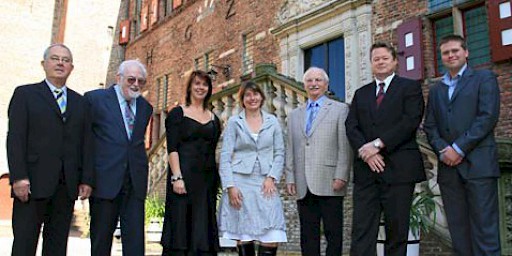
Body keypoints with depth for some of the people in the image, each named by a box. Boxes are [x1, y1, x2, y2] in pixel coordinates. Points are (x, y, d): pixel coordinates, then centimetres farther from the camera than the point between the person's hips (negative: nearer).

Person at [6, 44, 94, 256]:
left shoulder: (79, 102, 18)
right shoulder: (25, 94, 7)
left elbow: (85, 143, 13)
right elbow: (15, 138, -3)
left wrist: (87, 179, 4)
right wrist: (18, 177, -13)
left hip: (67, 185, 4)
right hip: (33, 182, -3)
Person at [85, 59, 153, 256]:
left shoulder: (145, 107, 14)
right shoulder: (96, 99, -1)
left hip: (135, 183, 4)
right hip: (105, 180, -3)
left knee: (135, 239, 1)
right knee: (101, 239, 8)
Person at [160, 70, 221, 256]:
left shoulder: (213, 119, 16)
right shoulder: (178, 113, 2)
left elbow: (213, 151, 15)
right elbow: (172, 148, -7)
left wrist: (216, 181, 7)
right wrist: (177, 177, -17)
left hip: (207, 179, 5)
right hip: (184, 176, -4)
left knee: (203, 228, 5)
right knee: (181, 225, -4)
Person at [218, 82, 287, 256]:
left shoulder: (273, 121, 11)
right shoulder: (234, 122, 6)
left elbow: (280, 153, 9)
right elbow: (225, 156, 1)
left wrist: (271, 178, -5)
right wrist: (230, 186, -9)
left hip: (265, 183, 1)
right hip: (240, 182, -1)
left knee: (272, 235, -8)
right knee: (243, 236, 1)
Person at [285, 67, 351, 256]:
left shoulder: (340, 109, 5)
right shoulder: (294, 115, 18)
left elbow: (345, 147, -2)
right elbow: (290, 150, 15)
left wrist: (341, 177, -10)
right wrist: (290, 178, 6)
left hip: (329, 184, -4)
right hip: (303, 186, 4)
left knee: (333, 233, 1)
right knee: (308, 235, 7)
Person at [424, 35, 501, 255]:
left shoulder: (484, 79, 6)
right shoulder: (436, 90, 21)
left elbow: (488, 116, -7)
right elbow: (430, 126, 14)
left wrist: (459, 148, -12)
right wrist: (442, 150, -6)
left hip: (478, 164, -5)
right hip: (448, 167, 5)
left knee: (484, 228, -6)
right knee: (458, 230, 5)